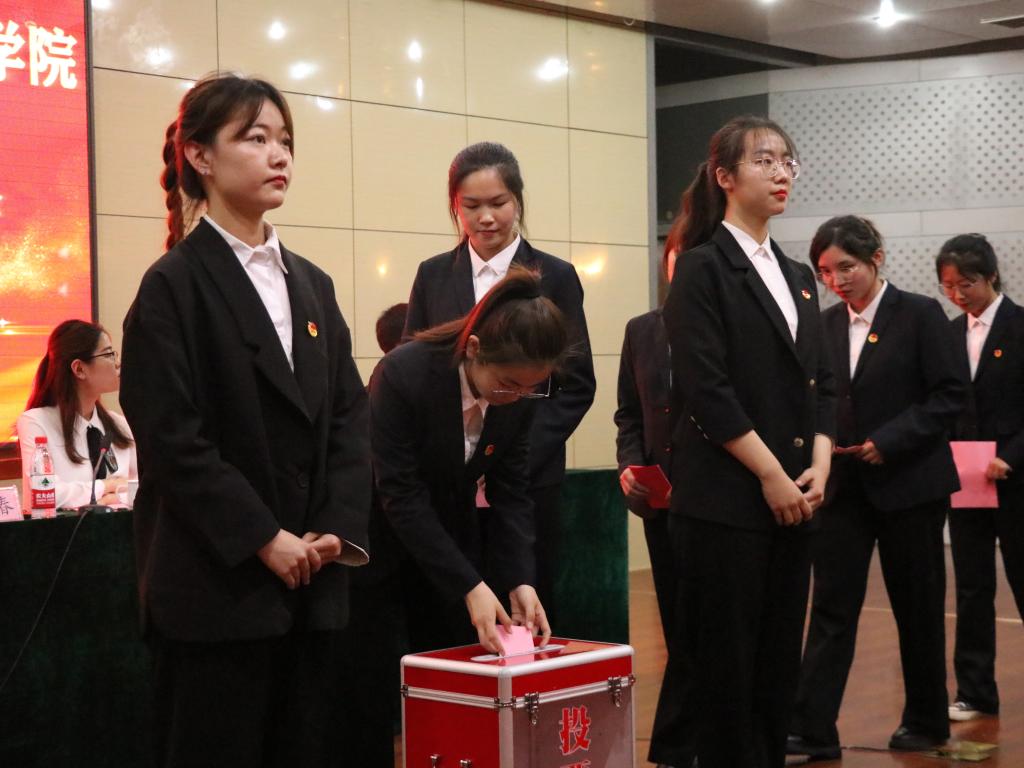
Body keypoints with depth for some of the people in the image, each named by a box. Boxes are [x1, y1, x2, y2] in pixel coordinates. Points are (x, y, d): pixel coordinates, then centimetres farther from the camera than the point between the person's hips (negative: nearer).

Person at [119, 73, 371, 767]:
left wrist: (338, 529, -4)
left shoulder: (312, 285, 14)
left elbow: (350, 418, 10)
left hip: (312, 585, 6)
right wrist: (264, 540, -15)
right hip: (217, 587, -6)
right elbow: (172, 438, -13)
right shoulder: (174, 285, -6)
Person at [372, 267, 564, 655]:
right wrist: (469, 586, -30)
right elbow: (401, 496, -26)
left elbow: (511, 490, -6)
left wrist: (520, 580, -20)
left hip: (453, 537, 4)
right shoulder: (404, 373, -27)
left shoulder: (523, 393, -12)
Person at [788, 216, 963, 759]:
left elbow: (948, 397, -9)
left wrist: (887, 442, -17)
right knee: (831, 606, -2)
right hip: (845, 485, 4)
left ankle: (926, 721, 24)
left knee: (918, 607, 8)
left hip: (909, 484, -4)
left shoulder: (920, 315, -6)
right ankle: (813, 729, -2)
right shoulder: (827, 324, 8)